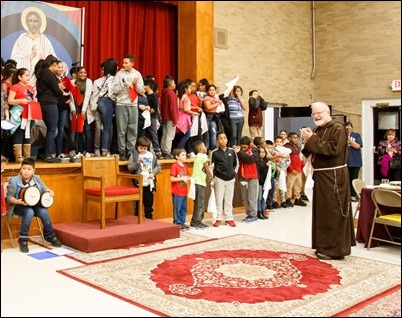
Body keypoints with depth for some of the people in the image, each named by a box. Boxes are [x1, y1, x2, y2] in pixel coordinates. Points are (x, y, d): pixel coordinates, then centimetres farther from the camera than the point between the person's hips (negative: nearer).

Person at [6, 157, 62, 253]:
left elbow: (45, 189, 10)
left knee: (44, 212, -25)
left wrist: (49, 191, -14)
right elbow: (9, 197, -9)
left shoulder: (37, 179, 1)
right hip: (19, 206, -3)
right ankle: (23, 239, -22)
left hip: (34, 205, 4)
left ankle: (50, 235, -2)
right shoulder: (14, 181, -10)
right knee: (29, 212, -35)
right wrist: (17, 201, -29)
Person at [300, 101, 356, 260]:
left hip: (333, 177, -8)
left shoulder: (338, 128, -11)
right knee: (322, 212, 13)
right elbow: (310, 153, 15)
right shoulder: (318, 130, 14)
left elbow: (333, 149, -23)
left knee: (333, 213, -4)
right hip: (320, 176, 8)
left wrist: (312, 140, -19)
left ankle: (334, 249, 5)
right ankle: (324, 245, 24)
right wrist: (307, 141, -5)